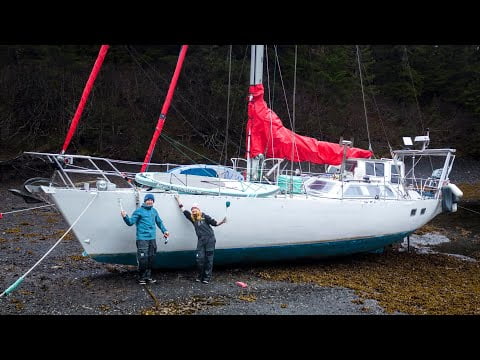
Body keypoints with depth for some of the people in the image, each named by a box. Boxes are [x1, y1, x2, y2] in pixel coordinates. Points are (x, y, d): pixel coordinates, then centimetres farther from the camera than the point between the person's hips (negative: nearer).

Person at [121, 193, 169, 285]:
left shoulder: (154, 211, 14)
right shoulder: (139, 211, -4)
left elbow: (159, 222, 27)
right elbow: (130, 222, -8)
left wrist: (164, 230, 22)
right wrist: (125, 217, -25)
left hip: (152, 239, 6)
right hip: (142, 239, -6)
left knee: (151, 259, 10)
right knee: (143, 259, -9)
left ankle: (148, 276, 21)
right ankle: (141, 278, 4)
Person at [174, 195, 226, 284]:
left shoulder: (205, 217, -2)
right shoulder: (192, 218, 9)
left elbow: (215, 223, 1)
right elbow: (183, 210, 16)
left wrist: (221, 222, -18)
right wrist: (178, 199, 21)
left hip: (210, 239, -4)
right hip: (201, 240, 4)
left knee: (208, 259, 1)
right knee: (199, 258, -1)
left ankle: (207, 277, 9)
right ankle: (200, 275, 17)